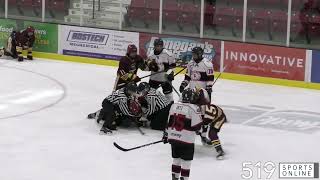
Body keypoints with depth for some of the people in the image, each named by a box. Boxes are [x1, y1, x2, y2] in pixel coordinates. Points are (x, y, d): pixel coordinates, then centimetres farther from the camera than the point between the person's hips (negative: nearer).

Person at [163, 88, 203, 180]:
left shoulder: (174, 106, 6)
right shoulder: (194, 109, -13)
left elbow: (169, 122, 12)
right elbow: (196, 126, -14)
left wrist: (166, 134, 21)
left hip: (173, 137, 6)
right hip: (187, 139, -6)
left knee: (176, 158, 20)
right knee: (186, 161, 3)